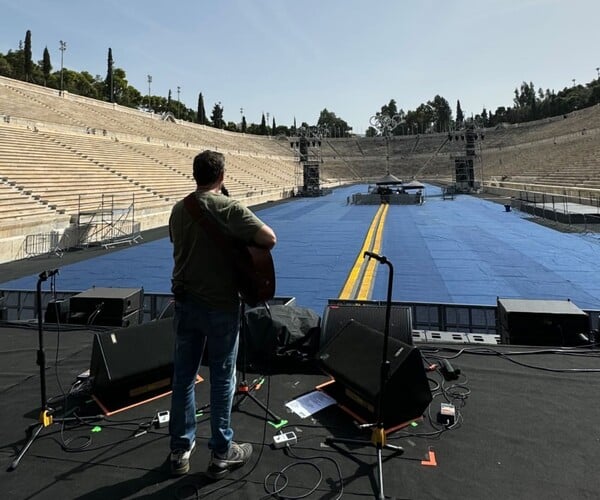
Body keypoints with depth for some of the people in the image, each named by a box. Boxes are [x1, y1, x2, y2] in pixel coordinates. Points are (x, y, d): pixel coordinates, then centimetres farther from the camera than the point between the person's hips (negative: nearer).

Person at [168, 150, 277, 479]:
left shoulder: (178, 210, 5)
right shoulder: (229, 209, -15)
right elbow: (270, 239, -19)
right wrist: (246, 238, 2)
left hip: (184, 302, 6)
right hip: (221, 305, -5)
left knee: (183, 376, 13)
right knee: (222, 379, 7)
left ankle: (180, 451, 26)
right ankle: (221, 454, 20)